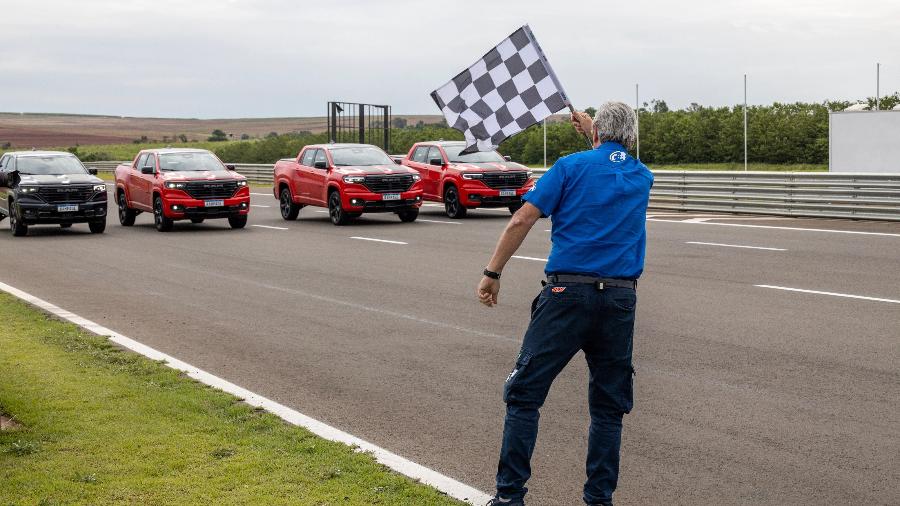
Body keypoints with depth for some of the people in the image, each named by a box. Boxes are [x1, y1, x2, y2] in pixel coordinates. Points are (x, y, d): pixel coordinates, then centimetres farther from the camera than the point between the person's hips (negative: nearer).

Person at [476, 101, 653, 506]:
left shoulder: (572, 166, 1)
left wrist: (492, 273, -3)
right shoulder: (642, 178, 14)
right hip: (620, 301, 4)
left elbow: (522, 220, -7)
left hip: (567, 294, -4)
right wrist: (588, 127, 49)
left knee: (524, 394, 3)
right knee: (609, 406, 12)